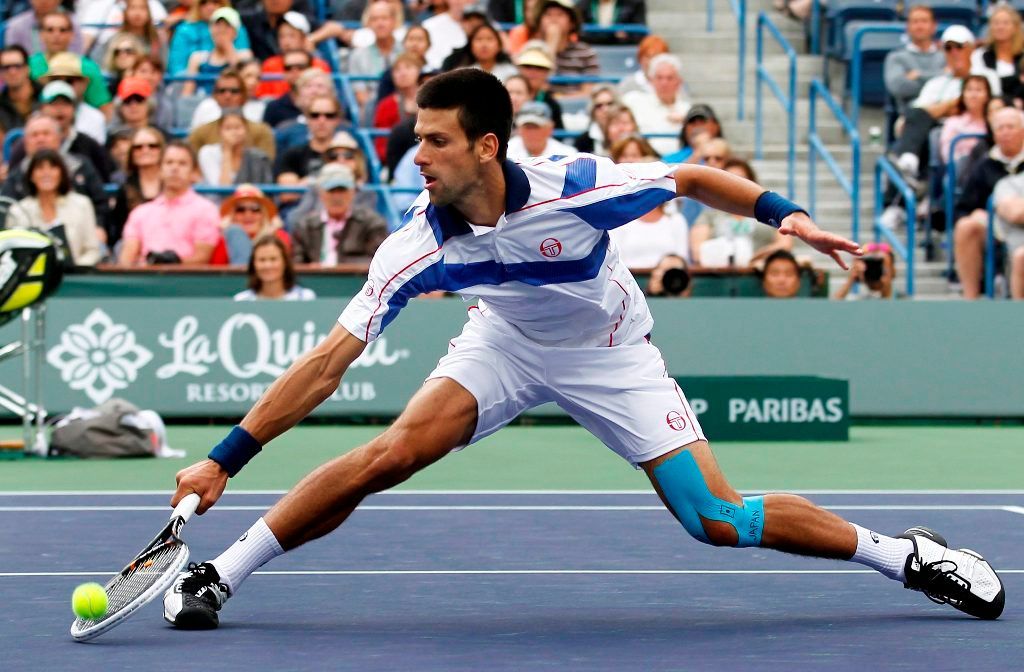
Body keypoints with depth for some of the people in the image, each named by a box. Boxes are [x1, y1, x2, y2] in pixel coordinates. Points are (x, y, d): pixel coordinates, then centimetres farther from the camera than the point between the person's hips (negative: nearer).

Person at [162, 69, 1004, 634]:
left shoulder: (575, 189, -32)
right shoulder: (419, 246, -27)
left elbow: (692, 177, -12)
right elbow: (328, 362, -27)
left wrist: (784, 214, -23)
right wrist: (225, 459, -31)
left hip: (611, 355, -1)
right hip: (507, 344, 2)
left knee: (718, 521, -11)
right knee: (393, 451, -23)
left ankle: (904, 553, 9)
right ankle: (218, 576, -12)